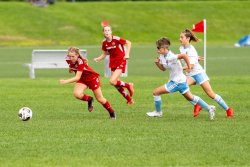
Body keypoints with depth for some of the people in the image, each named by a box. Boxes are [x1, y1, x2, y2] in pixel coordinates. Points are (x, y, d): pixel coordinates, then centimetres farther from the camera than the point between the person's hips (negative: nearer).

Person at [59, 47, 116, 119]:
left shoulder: (80, 62, -36)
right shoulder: (68, 59, -17)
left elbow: (77, 78, -41)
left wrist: (66, 81, -50)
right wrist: (70, 69, -13)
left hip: (92, 78, -5)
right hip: (82, 79, 5)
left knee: (100, 99, 5)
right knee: (77, 94, -24)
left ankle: (112, 112, 29)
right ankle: (89, 100, 7)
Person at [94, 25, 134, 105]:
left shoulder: (116, 39, -17)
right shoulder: (104, 43, 0)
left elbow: (128, 43, -8)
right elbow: (104, 54, 10)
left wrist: (127, 54, -15)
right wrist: (98, 59, -8)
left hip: (121, 61, -6)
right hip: (113, 63, 6)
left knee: (112, 81, -20)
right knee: (117, 85, 6)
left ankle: (128, 85, 6)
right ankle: (129, 99, 24)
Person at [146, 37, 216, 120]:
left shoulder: (170, 57, -27)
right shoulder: (162, 57, 2)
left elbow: (184, 55, -34)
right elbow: (163, 68, 15)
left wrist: (188, 66, -22)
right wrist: (157, 63, -4)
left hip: (176, 82, -10)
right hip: (181, 80, 10)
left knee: (156, 92, -4)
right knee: (190, 98, 21)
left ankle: (158, 112, 13)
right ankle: (209, 108, 26)